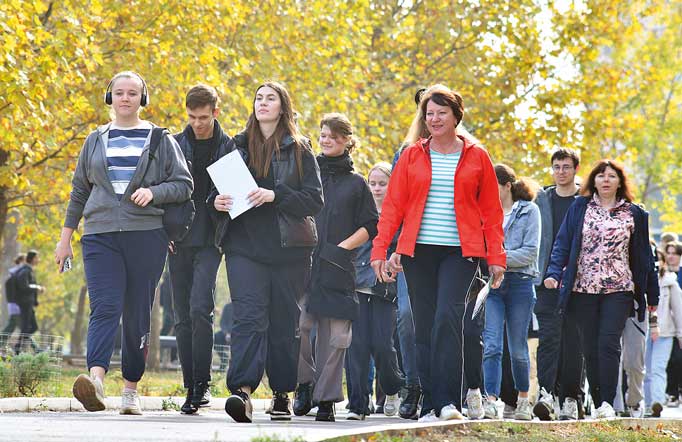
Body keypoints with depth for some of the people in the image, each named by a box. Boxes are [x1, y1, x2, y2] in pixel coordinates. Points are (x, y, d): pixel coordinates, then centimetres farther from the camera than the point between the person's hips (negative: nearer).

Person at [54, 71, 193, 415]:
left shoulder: (160, 140, 9)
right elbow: (79, 191, 21)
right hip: (100, 235, 1)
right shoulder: (96, 141, 16)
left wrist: (153, 192, -12)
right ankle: (96, 379, -33)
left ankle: (131, 388, 10)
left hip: (146, 234, -1)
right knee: (104, 307, -16)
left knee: (137, 315, 0)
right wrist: (65, 237, 19)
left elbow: (184, 185, 6)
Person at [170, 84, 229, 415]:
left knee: (199, 308, -19)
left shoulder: (229, 148, 3)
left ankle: (202, 382, -11)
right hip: (179, 239, 3)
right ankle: (192, 388, 11)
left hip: (210, 241, -3)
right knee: (183, 317, 4)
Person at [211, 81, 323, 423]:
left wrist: (275, 196, -16)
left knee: (284, 322, 5)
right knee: (248, 315, -15)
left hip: (288, 247, 0)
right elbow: (216, 188, 19)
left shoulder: (299, 150, 6)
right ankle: (242, 391, -28)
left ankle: (282, 394, 16)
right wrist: (217, 201, -4)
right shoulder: (236, 146, 14)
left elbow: (314, 199, -2)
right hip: (244, 245, 0)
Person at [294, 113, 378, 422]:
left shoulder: (356, 184, 14)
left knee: (334, 333, -3)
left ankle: (326, 398, 2)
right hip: (303, 262, 0)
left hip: (337, 268, 0)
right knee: (296, 324, -17)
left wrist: (342, 247, -4)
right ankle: (304, 382, 2)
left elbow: (370, 226, 9)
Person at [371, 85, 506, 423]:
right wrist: (380, 249, -1)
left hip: (460, 253, -3)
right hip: (418, 251, 3)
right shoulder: (412, 156, 9)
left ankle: (447, 403, -21)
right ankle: (430, 405, 8)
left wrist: (496, 257, 1)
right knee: (424, 328, 4)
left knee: (448, 318, -19)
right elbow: (393, 205, 7)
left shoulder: (476, 157, 6)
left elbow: (492, 212, 7)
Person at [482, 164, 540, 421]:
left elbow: (530, 252, -6)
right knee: (491, 346, -12)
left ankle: (523, 399, 24)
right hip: (491, 283, 2)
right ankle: (491, 401, -18)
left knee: (518, 349, 7)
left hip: (519, 282, -2)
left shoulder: (529, 211, 2)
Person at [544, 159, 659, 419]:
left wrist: (652, 293, 13)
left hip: (618, 290, -1)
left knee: (608, 344, -14)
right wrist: (554, 273, -11)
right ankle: (597, 403, 7)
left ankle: (607, 403, -16)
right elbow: (563, 243, 5)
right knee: (590, 348, 2)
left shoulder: (633, 214, 10)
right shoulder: (579, 208, 8)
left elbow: (642, 255, 13)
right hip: (583, 289, 1)